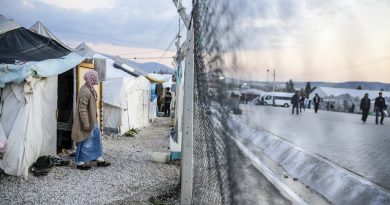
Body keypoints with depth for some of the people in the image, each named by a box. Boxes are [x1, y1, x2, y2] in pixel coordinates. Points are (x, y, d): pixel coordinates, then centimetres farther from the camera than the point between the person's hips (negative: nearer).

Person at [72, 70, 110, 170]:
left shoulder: (90, 89, 7)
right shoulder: (85, 91, -24)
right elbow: (82, 109, -25)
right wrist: (86, 123, -24)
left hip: (92, 120, 10)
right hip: (87, 121, -10)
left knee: (96, 138, 15)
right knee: (85, 142, 2)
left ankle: (99, 159, 25)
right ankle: (80, 162, 15)